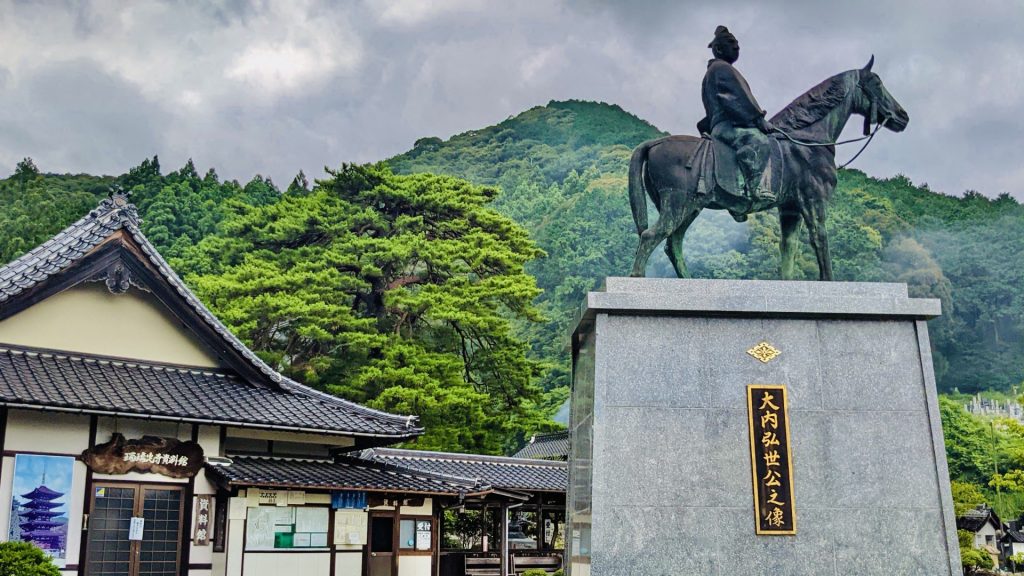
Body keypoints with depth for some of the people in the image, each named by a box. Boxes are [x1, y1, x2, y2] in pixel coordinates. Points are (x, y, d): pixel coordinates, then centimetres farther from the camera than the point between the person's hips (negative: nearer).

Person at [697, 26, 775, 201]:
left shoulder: (713, 71, 33)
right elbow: (735, 99, -13)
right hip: (726, 125, -11)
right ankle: (756, 187, -46)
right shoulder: (722, 68, 0)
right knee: (757, 139, -34)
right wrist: (758, 119, -13)